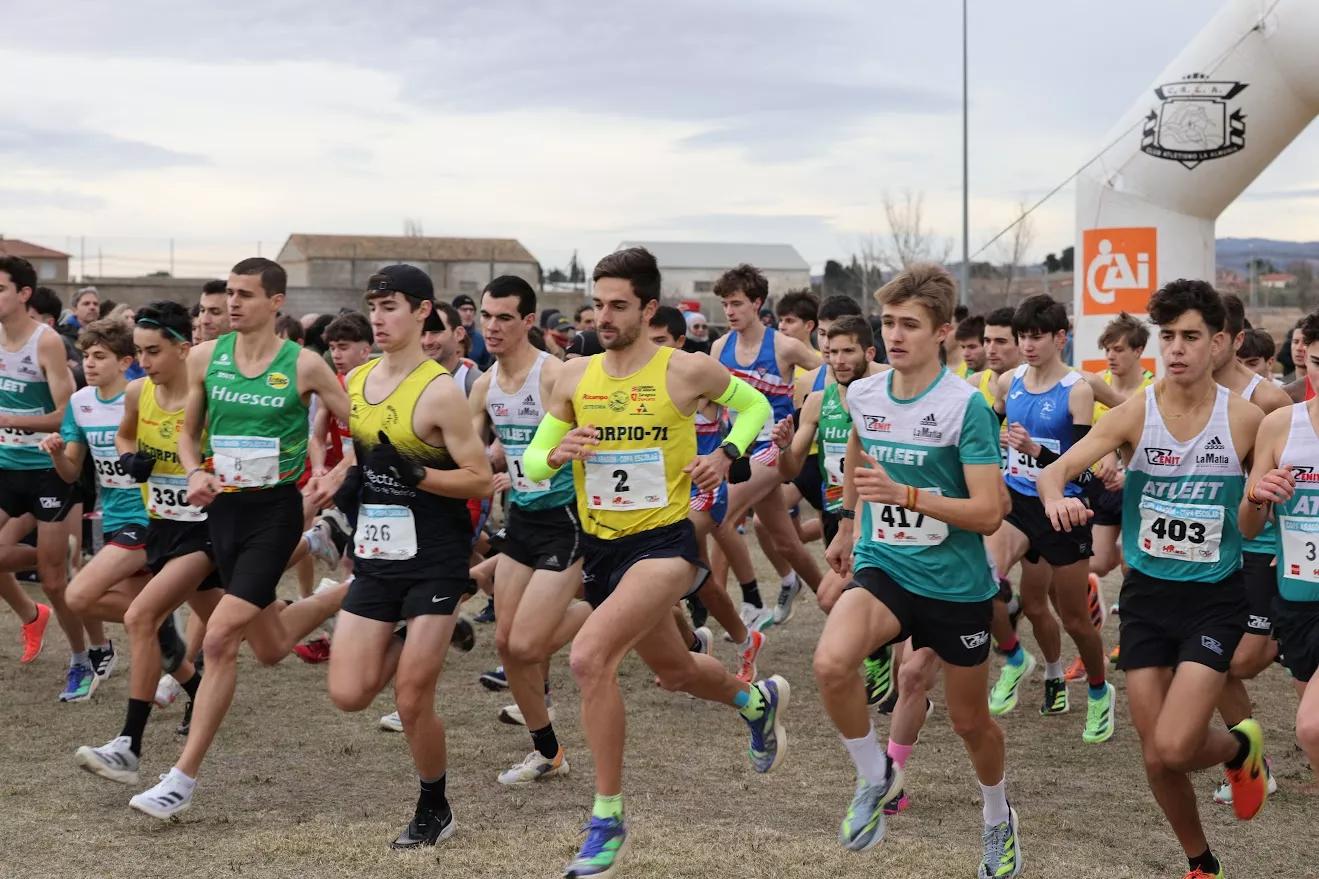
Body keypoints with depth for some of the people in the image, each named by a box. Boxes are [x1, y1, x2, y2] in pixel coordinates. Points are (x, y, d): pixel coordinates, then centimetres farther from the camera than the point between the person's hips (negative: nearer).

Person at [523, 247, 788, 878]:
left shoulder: (687, 371, -10)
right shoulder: (574, 377, 0)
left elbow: (755, 405, 8)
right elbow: (531, 463, 5)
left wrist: (726, 454, -10)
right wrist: (555, 454, -18)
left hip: (663, 543, -6)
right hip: (599, 545, 6)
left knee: (589, 656, -28)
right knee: (676, 672, 24)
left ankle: (607, 821, -16)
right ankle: (758, 699, 59)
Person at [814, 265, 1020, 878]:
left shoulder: (966, 405, -16)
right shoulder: (863, 396, -1)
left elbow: (988, 513, -19)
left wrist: (904, 494, -30)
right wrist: (849, 525, 36)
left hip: (956, 582, -3)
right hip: (883, 570, 3)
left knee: (970, 722, 13)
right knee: (831, 662, -28)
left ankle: (999, 822, 43)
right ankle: (875, 777, -2)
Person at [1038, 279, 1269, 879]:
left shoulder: (1246, 419, -8)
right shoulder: (1134, 414, -8)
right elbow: (1054, 471, -19)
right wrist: (1056, 496, -42)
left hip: (1214, 597, -2)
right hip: (1146, 593, 2)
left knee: (1174, 748, -15)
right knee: (1155, 757, 6)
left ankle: (1241, 746, 20)